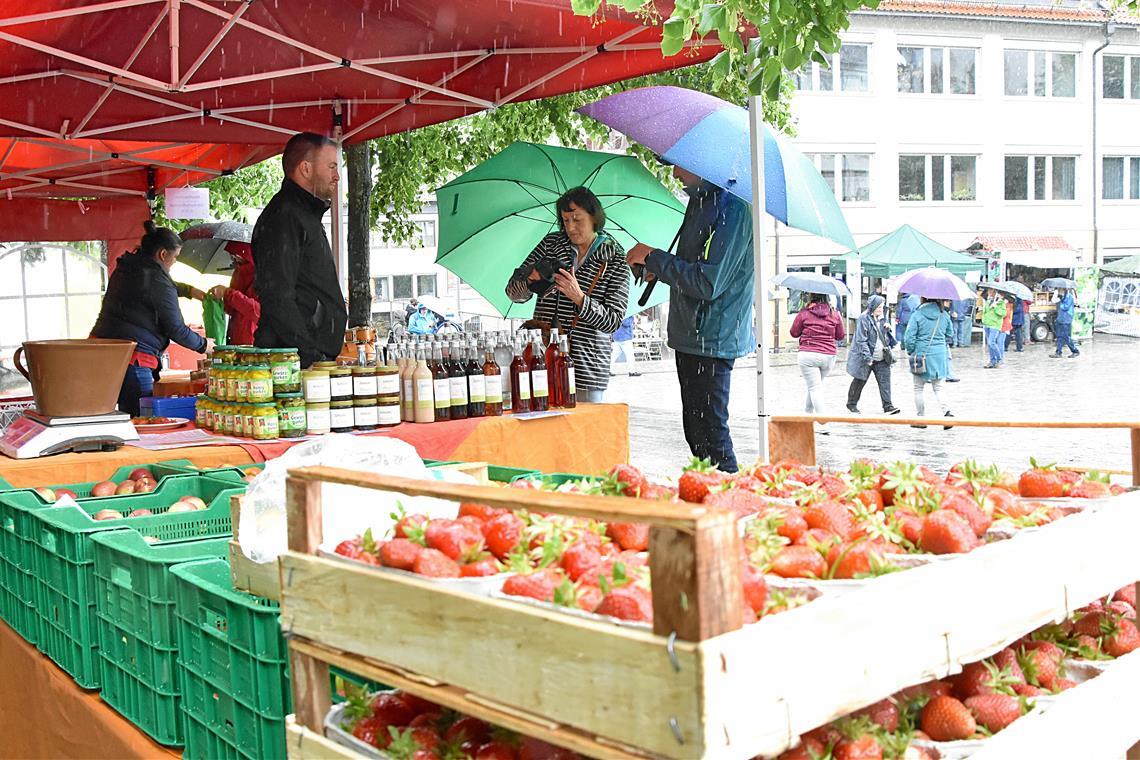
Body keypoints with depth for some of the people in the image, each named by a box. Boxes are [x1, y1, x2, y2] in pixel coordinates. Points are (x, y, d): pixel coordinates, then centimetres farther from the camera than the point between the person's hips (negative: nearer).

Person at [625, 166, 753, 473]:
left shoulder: (731, 208, -17)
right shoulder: (700, 201, 14)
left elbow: (708, 284, -23)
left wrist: (654, 258, -15)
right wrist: (660, 269, 9)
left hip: (712, 341, -10)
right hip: (691, 338, 10)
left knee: (710, 433, -6)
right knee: (695, 430, 16)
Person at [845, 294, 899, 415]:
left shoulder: (881, 318, 11)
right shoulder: (864, 319, -14)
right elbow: (861, 340, -18)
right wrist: (867, 357, -23)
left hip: (881, 358, 6)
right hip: (866, 359, -6)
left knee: (885, 381, -3)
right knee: (859, 381, 7)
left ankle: (887, 406, -2)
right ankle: (851, 404, 22)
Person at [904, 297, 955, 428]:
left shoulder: (917, 315, -11)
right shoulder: (944, 315, 2)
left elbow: (909, 337, -11)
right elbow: (950, 335, 12)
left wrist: (910, 351, 3)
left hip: (922, 355, -4)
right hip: (940, 356, 4)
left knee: (919, 388, 9)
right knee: (938, 388, 11)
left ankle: (921, 419, 12)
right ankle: (946, 412, -10)